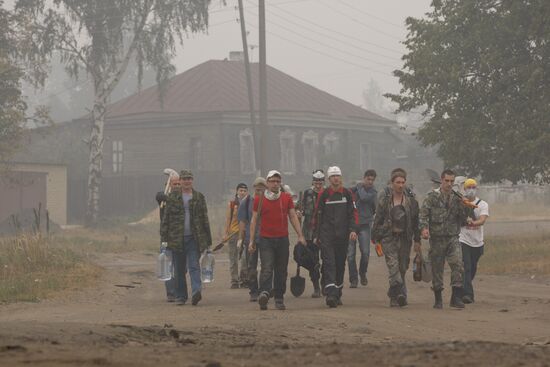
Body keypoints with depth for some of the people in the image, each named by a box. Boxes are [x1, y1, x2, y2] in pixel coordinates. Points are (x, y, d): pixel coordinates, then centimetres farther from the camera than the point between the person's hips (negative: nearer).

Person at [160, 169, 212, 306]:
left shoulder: (199, 197, 8)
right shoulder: (173, 197, 6)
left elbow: (204, 219, 10)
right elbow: (166, 218, 5)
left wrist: (208, 240, 7)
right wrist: (164, 238, -1)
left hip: (194, 238, -1)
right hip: (177, 238, 1)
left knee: (194, 266, -13)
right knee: (179, 269, 6)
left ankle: (196, 291, -26)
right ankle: (180, 296, 15)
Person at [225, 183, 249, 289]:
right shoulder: (231, 204, 4)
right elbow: (228, 220, 4)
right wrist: (226, 233, -2)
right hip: (234, 233, 0)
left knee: (246, 258, -5)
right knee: (233, 258, 2)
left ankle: (243, 280, 7)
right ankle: (234, 281, 7)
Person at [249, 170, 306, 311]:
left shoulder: (287, 198, 8)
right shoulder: (259, 200, 3)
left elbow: (293, 217, 8)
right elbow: (254, 220, 6)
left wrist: (300, 236, 0)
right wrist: (252, 241, 2)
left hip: (283, 239, 2)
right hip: (265, 240, -2)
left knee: (281, 271, 5)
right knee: (267, 268, -16)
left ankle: (279, 299, 12)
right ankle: (264, 293, -30)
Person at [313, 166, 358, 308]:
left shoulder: (347, 194, 5)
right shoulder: (324, 195, 2)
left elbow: (353, 213, 6)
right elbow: (318, 215, 6)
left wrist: (353, 230, -8)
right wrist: (317, 235, 4)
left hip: (343, 236, 2)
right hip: (326, 236, -2)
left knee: (340, 265, 10)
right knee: (329, 264, -12)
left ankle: (337, 295, 22)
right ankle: (330, 294, -21)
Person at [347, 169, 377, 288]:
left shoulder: (373, 192, 1)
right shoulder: (355, 188, 7)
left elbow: (364, 198, -17)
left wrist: (360, 188, -3)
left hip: (364, 224, -1)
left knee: (365, 252, -8)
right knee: (351, 253, -2)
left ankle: (363, 274, 17)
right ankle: (353, 279, 6)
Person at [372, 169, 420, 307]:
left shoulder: (411, 200, 7)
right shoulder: (384, 199, 2)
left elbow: (415, 221, 10)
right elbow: (378, 219, 4)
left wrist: (417, 240, 6)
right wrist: (376, 239, 1)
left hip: (404, 238, 3)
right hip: (388, 237, -3)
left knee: (403, 268, 4)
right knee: (393, 265, -17)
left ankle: (394, 297, 16)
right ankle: (399, 293, -25)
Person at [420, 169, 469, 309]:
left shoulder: (457, 198, 10)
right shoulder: (432, 196, 0)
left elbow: (463, 219, 10)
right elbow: (424, 214, -7)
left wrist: (462, 207, -7)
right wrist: (424, 228, -24)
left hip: (453, 238, 2)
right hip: (437, 238, -2)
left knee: (458, 265, -16)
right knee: (437, 268, 4)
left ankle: (456, 297, -14)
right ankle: (438, 299, 17)